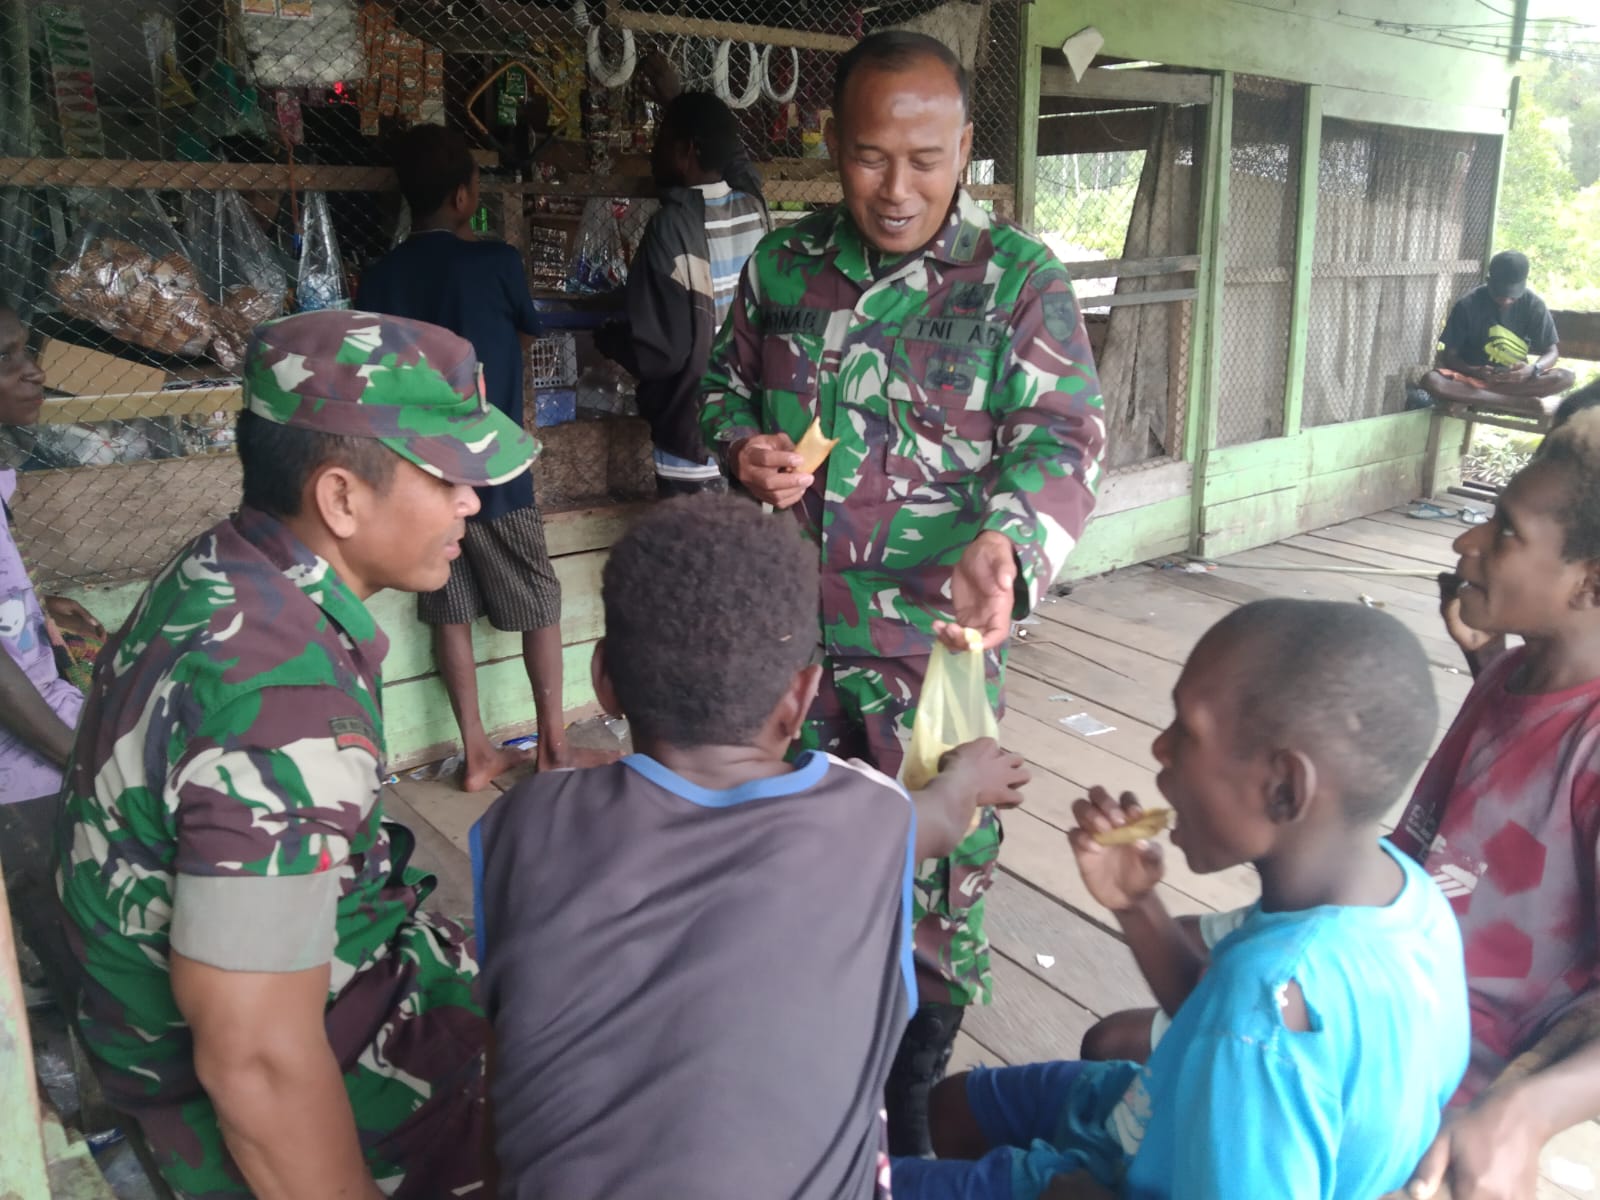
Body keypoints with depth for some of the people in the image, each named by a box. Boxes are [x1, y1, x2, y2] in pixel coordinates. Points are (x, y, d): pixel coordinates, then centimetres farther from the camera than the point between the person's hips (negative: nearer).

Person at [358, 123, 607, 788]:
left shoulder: (379, 278, 3)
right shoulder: (493, 263, -10)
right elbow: (533, 323, 9)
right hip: (492, 472, -5)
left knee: (451, 608, 11)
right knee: (539, 601, 8)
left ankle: (477, 752, 17)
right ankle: (554, 745, 14)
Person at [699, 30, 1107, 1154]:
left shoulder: (1019, 279, -6)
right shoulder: (782, 263, 4)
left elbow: (1062, 438, -14)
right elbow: (728, 386, 17)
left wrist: (1005, 542, -35)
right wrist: (744, 446, -7)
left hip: (938, 638, -3)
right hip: (788, 626, 4)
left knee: (936, 872, 6)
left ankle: (910, 1099, 33)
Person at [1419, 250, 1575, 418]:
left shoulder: (1534, 305, -5)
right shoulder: (1467, 305, -10)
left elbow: (1552, 352, -1)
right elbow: (1449, 356, -7)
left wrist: (1533, 369, -25)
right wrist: (1475, 372, -28)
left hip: (1515, 380, 2)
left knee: (1566, 376, -26)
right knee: (1431, 380, -33)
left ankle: (1468, 396, -28)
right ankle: (1526, 403, -34)